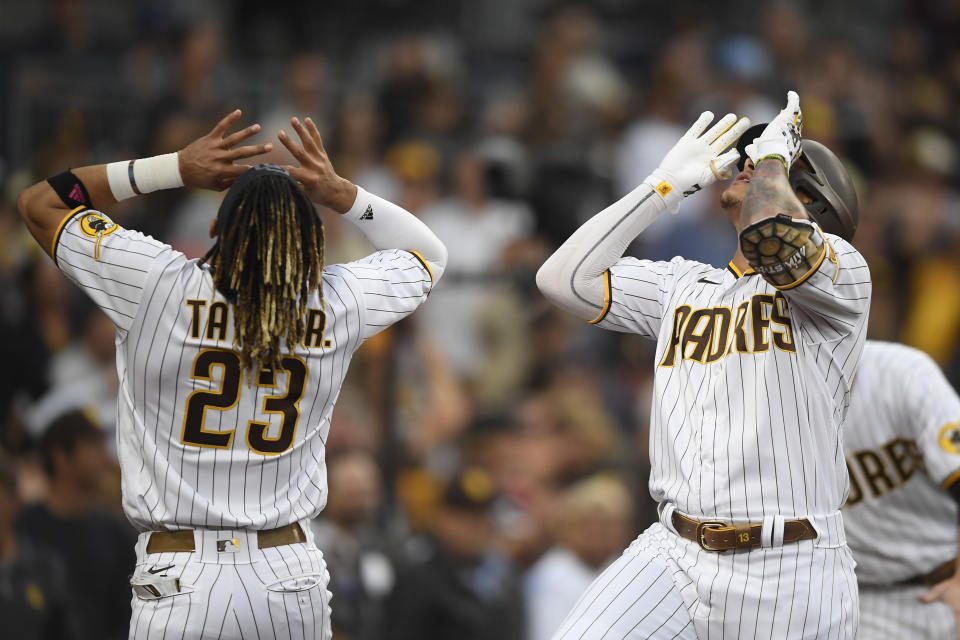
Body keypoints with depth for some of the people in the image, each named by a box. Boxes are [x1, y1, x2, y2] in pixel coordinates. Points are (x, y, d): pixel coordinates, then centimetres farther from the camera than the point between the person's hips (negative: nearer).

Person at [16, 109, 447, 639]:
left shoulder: (160, 287, -10)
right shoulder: (338, 305, -2)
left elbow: (39, 203, 4)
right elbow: (428, 254, 20)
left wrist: (177, 168, 0)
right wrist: (340, 194, 6)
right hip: (292, 582, 3)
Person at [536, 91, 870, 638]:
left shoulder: (844, 271, 0)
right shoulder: (684, 286, 18)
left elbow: (771, 236, -23)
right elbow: (566, 278, 8)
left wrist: (773, 153, -1)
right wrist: (667, 185, 12)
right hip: (674, 559, 4)